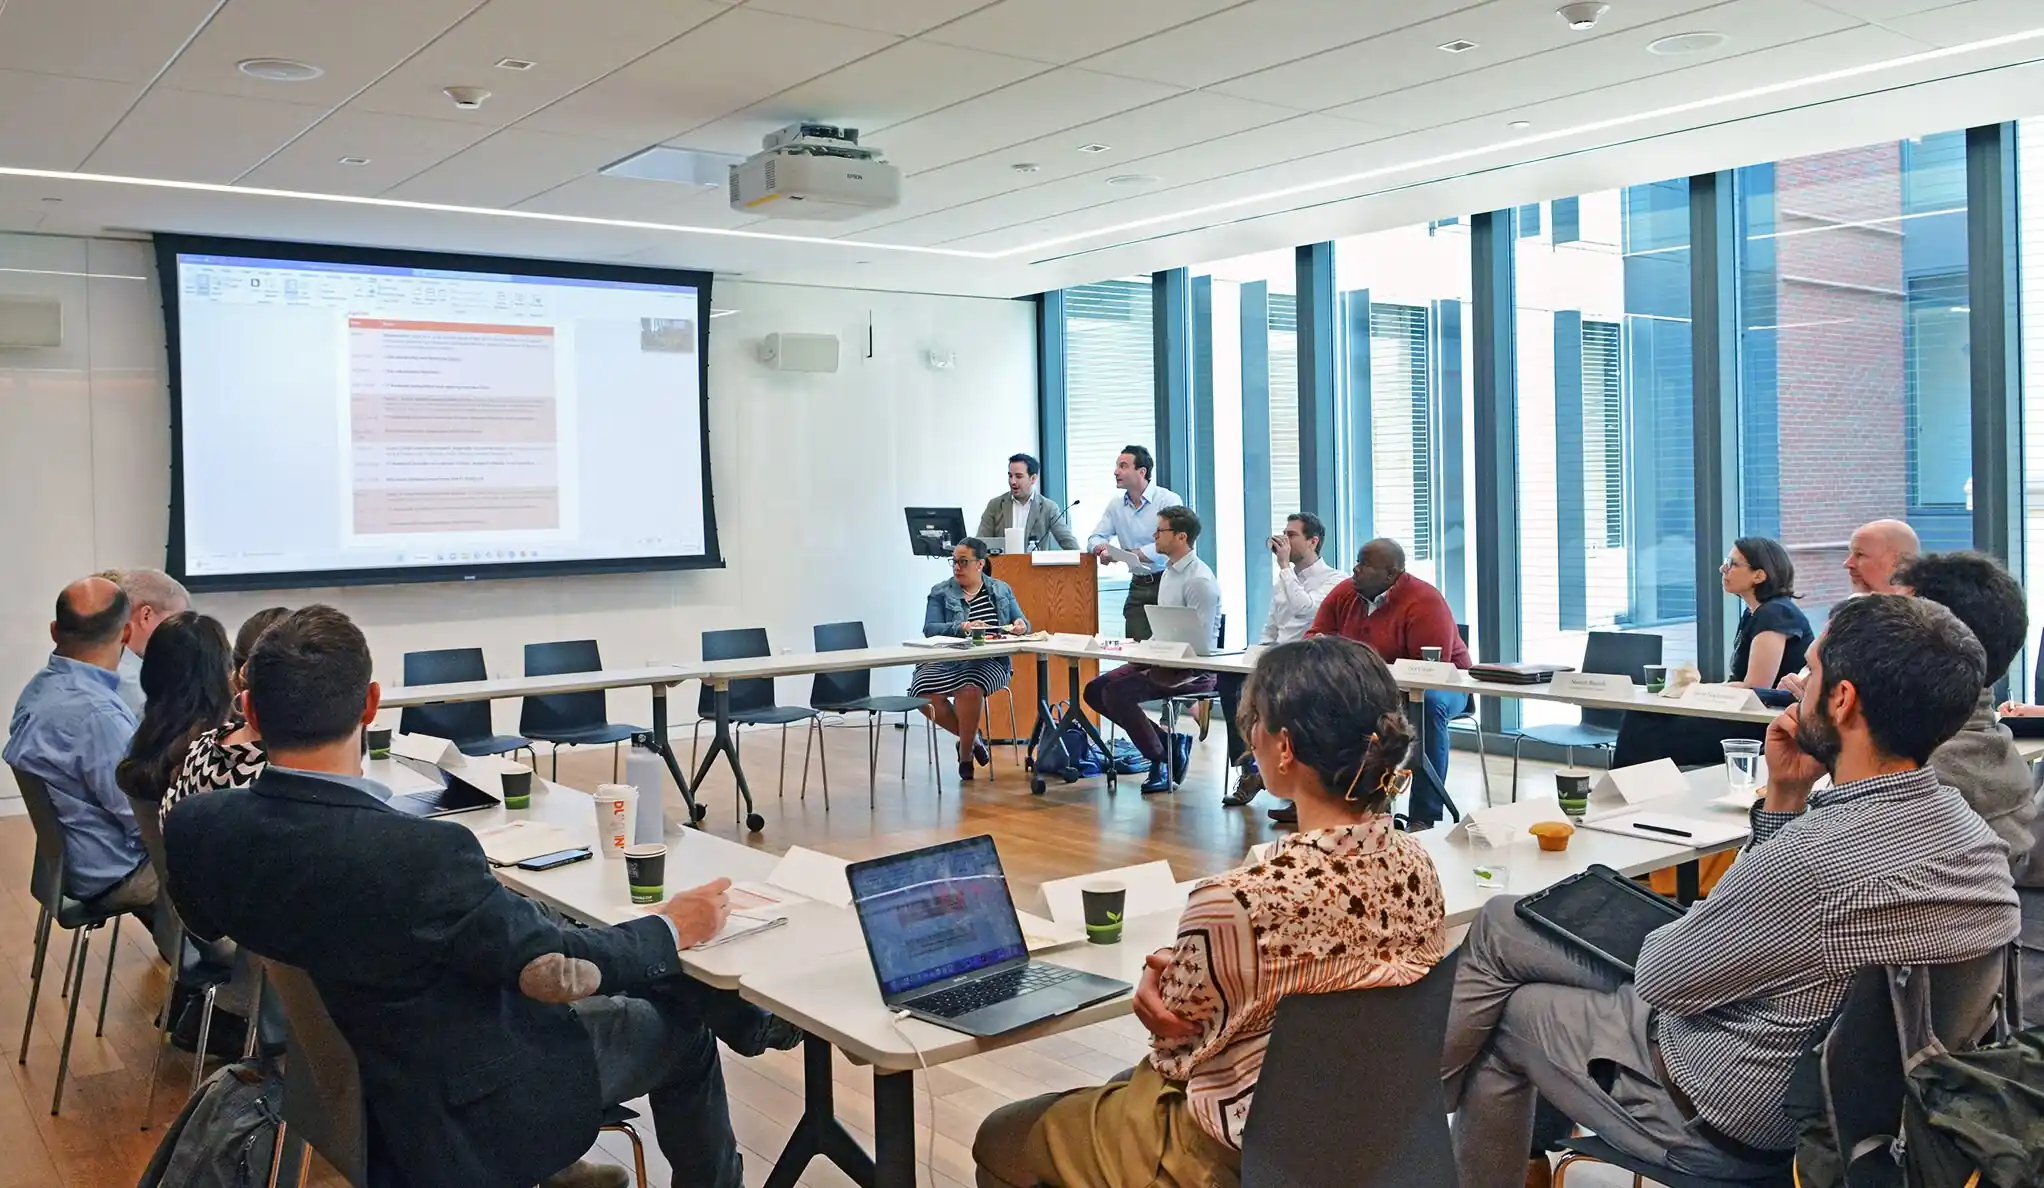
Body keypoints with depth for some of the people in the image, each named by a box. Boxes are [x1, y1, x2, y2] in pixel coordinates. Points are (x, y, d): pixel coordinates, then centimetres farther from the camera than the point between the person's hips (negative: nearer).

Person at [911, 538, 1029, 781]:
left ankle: (966, 753, -8)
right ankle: (972, 737, -2)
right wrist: (962, 628, -22)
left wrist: (1020, 625, -12)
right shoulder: (940, 592, 8)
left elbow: (1022, 624, 13)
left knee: (969, 689, -34)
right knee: (923, 693, -28)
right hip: (946, 661, 1)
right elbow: (930, 629, -5)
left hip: (989, 662, -1)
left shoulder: (1001, 590, 13)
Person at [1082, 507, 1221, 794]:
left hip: (1193, 670, -10)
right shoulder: (1169, 571, 13)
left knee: (1116, 693, -24)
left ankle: (1162, 762, -8)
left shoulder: (1200, 581, -16)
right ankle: (1167, 740, 3)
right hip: (1163, 661, 10)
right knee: (1095, 690, 1)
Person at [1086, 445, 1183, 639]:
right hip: (1138, 585, 5)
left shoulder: (1168, 501, -9)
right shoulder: (1116, 506, 9)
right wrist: (1103, 549, -15)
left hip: (1167, 582, -5)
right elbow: (1095, 538, 10)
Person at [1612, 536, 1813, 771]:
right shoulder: (1752, 614, 16)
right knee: (1643, 721, -6)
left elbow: (1755, 688, -18)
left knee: (1649, 734, -18)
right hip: (1747, 719, 9)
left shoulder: (1775, 614, -14)